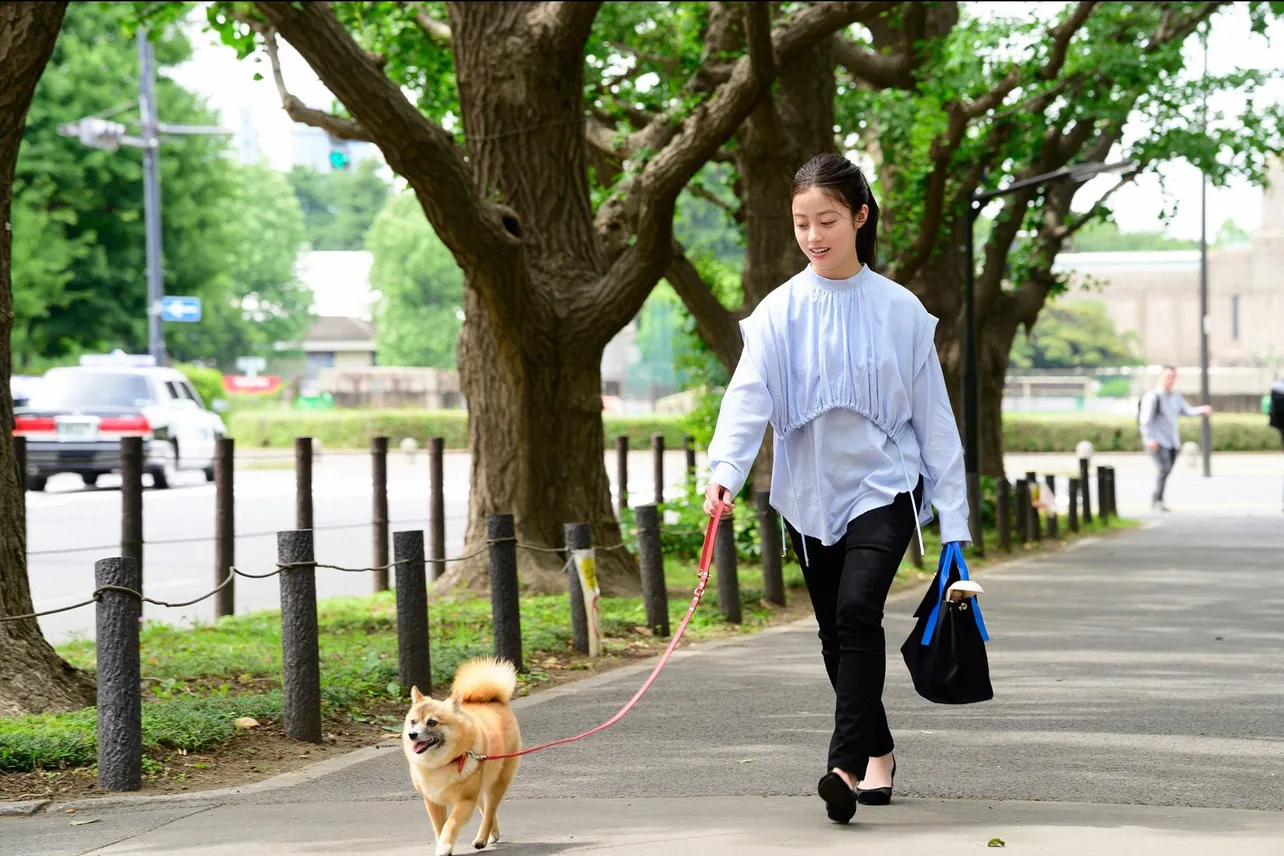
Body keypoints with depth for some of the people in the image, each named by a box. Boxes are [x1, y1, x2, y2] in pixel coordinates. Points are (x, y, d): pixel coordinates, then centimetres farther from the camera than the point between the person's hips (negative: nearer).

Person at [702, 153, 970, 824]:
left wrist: (953, 517, -1)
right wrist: (725, 472, -31)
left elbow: (933, 415, 1)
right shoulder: (779, 312, -1)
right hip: (809, 493, 3)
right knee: (837, 634, 9)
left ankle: (845, 765, -26)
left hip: (884, 485, -3)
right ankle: (878, 753, 28)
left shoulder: (899, 310, -3)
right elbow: (748, 397, -13)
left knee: (857, 609, -22)